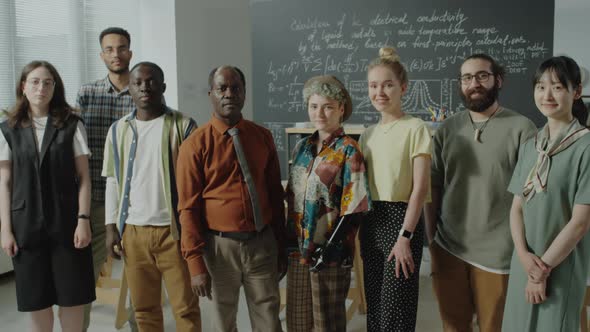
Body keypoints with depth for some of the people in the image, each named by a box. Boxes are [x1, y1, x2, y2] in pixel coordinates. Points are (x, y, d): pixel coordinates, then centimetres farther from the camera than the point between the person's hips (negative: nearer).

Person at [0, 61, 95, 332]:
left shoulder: (72, 125, 0)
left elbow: (83, 177, -1)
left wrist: (83, 220, -8)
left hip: (66, 223, -1)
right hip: (27, 224, 1)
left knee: (72, 297, 5)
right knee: (36, 299, 9)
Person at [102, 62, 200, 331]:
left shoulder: (183, 126, -3)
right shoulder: (118, 130, 8)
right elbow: (112, 181, 11)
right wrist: (111, 227, 5)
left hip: (173, 230, -3)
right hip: (133, 232, 3)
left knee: (186, 307, 3)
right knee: (144, 308, 13)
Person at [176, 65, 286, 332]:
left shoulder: (263, 137, 3)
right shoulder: (195, 145, -8)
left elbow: (275, 193, 9)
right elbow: (188, 208, -8)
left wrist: (281, 245, 11)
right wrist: (196, 263, -11)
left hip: (263, 242, 3)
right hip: (220, 245, -2)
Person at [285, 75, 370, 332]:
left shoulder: (348, 151, -9)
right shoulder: (302, 147, 9)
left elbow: (353, 206, -13)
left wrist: (331, 246, -18)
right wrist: (289, 240, 10)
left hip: (330, 251, -6)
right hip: (298, 248, 6)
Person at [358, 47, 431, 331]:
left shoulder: (415, 128, -8)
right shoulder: (368, 134, 11)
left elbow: (420, 188, -13)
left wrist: (405, 236, -16)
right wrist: (360, 229, 10)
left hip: (401, 219, -6)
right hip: (370, 221, 6)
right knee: (373, 306, 14)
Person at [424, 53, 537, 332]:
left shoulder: (521, 128, -7)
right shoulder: (447, 129, 5)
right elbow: (433, 188, 7)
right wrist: (430, 240, 4)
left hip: (498, 252, -3)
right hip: (447, 249, 3)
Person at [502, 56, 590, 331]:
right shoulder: (529, 146, 6)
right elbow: (517, 207, 3)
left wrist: (545, 267, -11)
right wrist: (523, 254, -11)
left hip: (561, 267, -5)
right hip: (524, 263, 5)